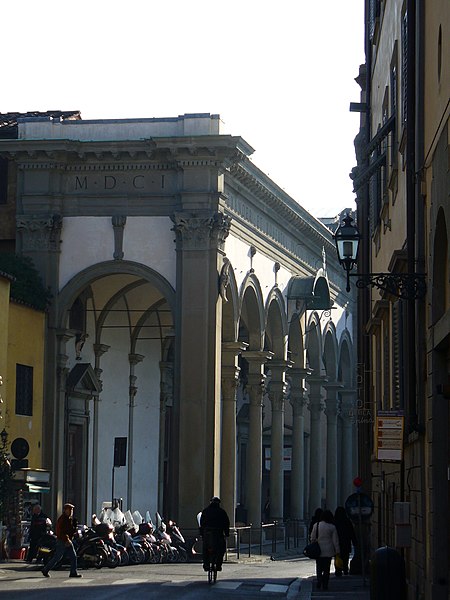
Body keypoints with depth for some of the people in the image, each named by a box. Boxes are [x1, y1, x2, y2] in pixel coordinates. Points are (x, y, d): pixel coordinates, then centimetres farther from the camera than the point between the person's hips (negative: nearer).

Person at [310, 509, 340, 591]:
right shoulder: (332, 527, -6)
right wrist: (337, 551, 3)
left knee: (319, 567, 10)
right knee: (327, 568, 7)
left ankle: (319, 580, -11)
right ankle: (325, 584, 5)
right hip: (328, 551, -1)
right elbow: (335, 540, -3)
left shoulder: (316, 525, -3)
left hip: (318, 550, 1)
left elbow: (313, 538, 3)